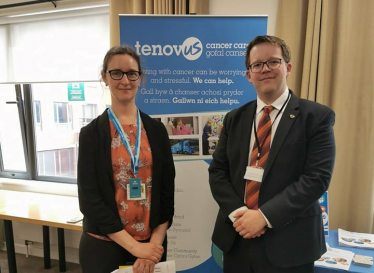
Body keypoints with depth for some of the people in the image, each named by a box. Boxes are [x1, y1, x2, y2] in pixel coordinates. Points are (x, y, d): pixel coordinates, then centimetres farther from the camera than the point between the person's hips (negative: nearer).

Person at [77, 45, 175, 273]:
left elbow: (167, 191, 1)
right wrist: (134, 246, -13)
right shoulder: (92, 134, -6)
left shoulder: (157, 130, 1)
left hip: (152, 245, 2)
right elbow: (89, 198, -9)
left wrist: (155, 243, -9)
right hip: (104, 246, -2)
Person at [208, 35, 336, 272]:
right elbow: (217, 171, 2)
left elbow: (317, 177, -14)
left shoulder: (317, 116, -7)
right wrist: (237, 213, -13)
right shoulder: (234, 118, 5)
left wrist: (264, 216, -19)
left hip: (288, 243, -3)